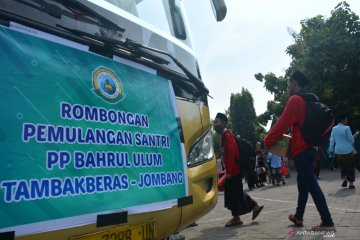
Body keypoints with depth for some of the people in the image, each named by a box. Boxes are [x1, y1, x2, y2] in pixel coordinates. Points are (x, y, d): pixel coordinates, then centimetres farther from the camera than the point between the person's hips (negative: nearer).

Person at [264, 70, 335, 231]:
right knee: (303, 182, 15)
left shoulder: (294, 100, -13)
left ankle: (328, 223, 0)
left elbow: (282, 124, -16)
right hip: (308, 147, 10)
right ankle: (298, 217, 26)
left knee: (311, 185, -5)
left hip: (300, 150, -10)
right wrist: (289, 139, 25)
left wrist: (266, 142, -8)